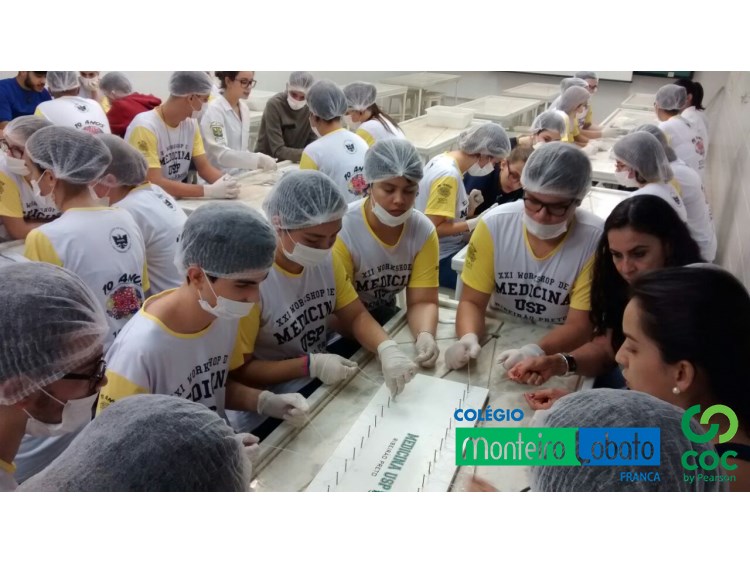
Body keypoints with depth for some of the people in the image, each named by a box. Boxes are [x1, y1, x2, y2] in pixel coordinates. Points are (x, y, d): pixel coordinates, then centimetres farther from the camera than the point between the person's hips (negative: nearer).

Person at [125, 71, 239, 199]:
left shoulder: (191, 122, 2)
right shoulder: (145, 127, -19)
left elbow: (204, 167, 4)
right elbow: (153, 184, -24)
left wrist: (225, 181, -18)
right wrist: (210, 190, -30)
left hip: (179, 197, 6)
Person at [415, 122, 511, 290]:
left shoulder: (446, 158, 5)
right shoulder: (448, 174, -23)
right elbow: (433, 228, -25)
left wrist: (468, 206, 0)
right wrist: (474, 223, -19)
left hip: (448, 248, 10)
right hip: (439, 259, -10)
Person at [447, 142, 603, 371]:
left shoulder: (595, 240, -15)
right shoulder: (494, 224, -11)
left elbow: (579, 326, -13)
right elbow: (472, 302, -6)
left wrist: (535, 352, -31)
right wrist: (469, 338, -26)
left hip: (556, 355, 0)